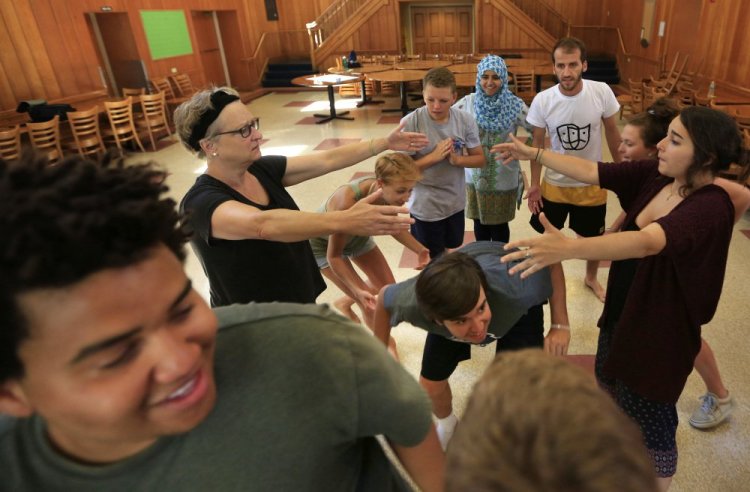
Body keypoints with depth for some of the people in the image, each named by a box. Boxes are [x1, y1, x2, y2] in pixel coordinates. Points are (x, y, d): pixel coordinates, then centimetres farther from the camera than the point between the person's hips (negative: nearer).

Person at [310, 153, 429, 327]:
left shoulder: (389, 194, -26)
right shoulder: (347, 203, -44)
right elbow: (334, 256, -31)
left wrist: (420, 250, -11)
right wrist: (357, 291, -38)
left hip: (357, 236, 6)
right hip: (322, 243, -6)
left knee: (387, 285, 13)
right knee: (369, 302, -8)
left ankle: (343, 303, 38)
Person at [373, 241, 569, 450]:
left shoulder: (515, 289, -47)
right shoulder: (411, 303, -41)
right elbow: (384, 296, -16)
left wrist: (559, 326, -23)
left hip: (517, 306, -1)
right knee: (430, 385, 3)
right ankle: (447, 424, 40)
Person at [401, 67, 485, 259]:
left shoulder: (465, 120, -9)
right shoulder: (410, 123, -19)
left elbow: (480, 159, -1)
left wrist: (457, 159, -20)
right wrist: (433, 156, -25)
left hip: (456, 203, 4)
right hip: (425, 207, -3)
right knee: (432, 261, 15)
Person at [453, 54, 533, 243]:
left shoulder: (515, 105, -10)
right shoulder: (467, 103, -5)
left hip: (504, 179, -2)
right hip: (475, 176, 2)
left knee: (499, 226, 12)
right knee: (480, 223, 17)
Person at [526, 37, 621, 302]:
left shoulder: (602, 92, -17)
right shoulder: (542, 101, -18)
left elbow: (612, 132, -3)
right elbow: (537, 143, -7)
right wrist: (534, 184, -6)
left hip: (592, 183, 1)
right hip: (555, 183, 0)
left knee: (593, 238, 20)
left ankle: (591, 278, 48)